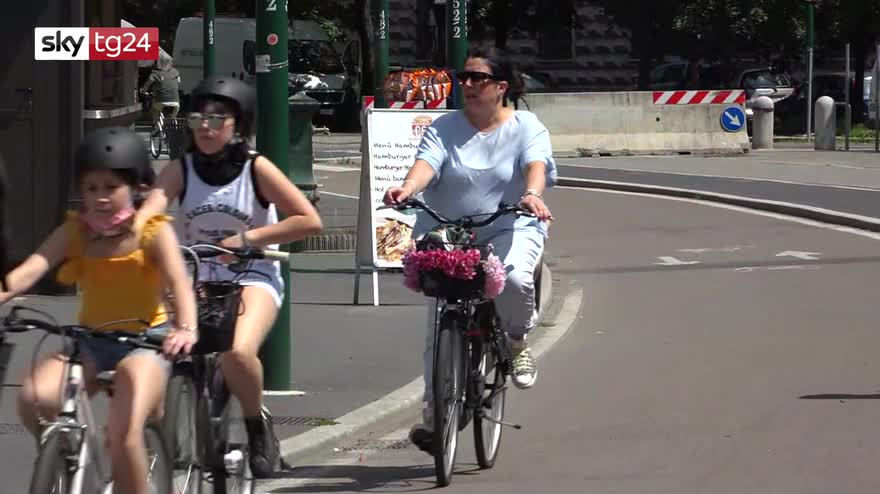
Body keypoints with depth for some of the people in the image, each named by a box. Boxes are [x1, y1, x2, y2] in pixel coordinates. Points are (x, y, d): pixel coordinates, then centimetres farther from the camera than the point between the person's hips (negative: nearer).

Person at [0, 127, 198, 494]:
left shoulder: (153, 232, -7)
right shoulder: (75, 231, 0)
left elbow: (178, 281, -22)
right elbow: (32, 267, -15)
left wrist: (186, 328, -43)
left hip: (145, 340, -3)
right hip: (91, 340, 3)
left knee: (123, 432, -26)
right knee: (33, 399, -24)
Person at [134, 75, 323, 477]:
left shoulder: (256, 169, -5)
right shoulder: (181, 170, 0)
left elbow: (309, 220, -7)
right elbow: (148, 213, -17)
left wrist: (248, 238, -14)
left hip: (252, 279, -3)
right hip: (194, 281, 3)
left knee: (238, 353, -32)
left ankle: (258, 425, -2)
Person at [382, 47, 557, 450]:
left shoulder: (527, 127, 1)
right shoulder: (445, 128, 4)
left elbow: (536, 164, -18)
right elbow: (427, 161, -14)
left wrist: (533, 195, -42)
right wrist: (407, 189, -37)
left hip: (510, 229, -2)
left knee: (515, 278, -34)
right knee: (440, 327, -3)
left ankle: (517, 341, -3)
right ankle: (433, 413, 3)